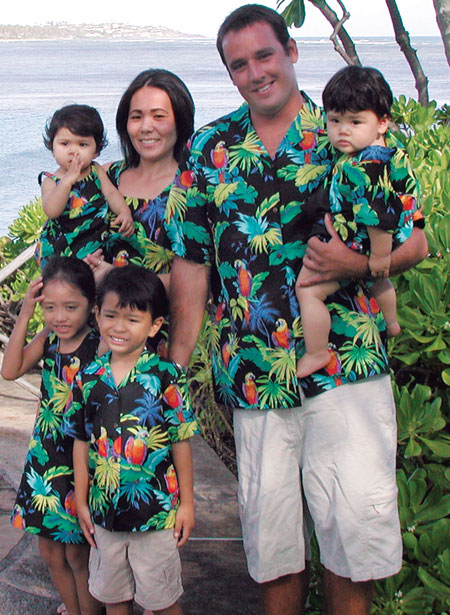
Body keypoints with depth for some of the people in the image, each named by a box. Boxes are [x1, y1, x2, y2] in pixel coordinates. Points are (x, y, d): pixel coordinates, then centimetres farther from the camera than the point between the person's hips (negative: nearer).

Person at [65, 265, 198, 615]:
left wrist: (187, 504, -5)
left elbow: (181, 442, -7)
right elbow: (81, 442, 7)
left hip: (156, 512, -4)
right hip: (105, 512, 4)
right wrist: (81, 502, 8)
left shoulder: (166, 377, -11)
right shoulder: (88, 378, 0)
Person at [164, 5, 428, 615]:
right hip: (253, 371, 2)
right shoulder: (208, 149, 8)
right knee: (268, 521, 10)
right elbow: (191, 263, 7)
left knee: (357, 515, -4)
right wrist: (175, 366, 3)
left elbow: (415, 241, 5)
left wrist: (357, 264, -16)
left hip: (346, 361, -2)